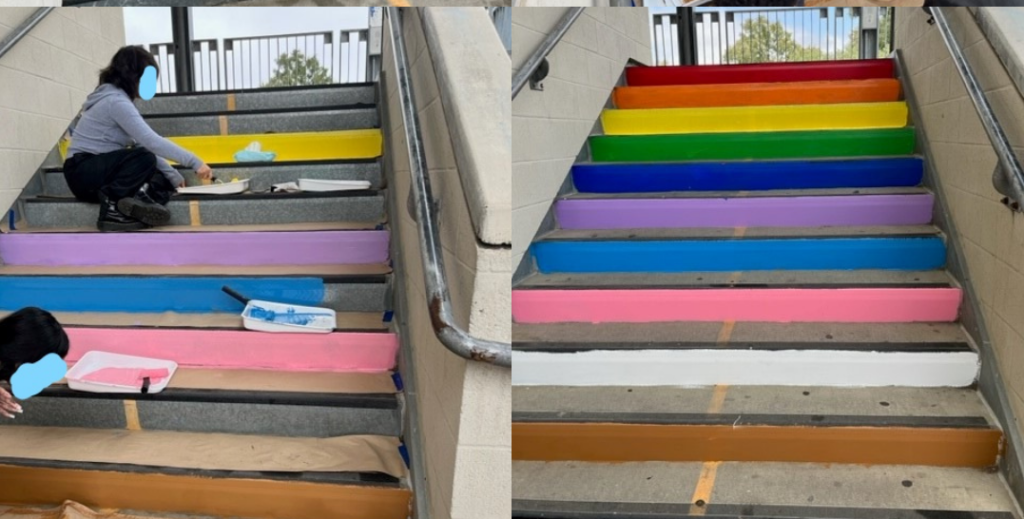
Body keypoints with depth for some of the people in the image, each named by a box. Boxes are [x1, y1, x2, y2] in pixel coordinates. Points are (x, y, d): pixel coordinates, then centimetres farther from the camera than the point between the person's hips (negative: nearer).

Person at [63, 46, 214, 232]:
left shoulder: (117, 98, 13)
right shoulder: (116, 101, -17)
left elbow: (144, 143, 8)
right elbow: (151, 142, -25)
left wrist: (172, 175, 1)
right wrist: (194, 161, -21)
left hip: (97, 169, 9)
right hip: (83, 172, -9)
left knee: (163, 181, -3)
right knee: (144, 158, -28)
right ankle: (111, 204, -22)